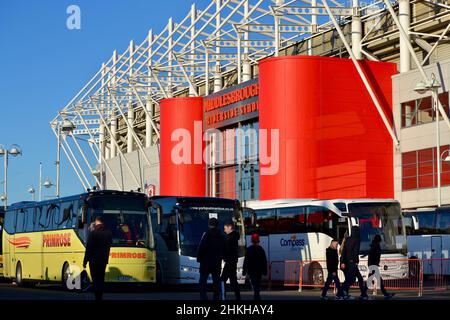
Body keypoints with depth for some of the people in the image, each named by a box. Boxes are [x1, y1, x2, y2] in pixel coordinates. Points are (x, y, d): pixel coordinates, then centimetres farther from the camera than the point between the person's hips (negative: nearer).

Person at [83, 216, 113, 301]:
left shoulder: (93, 233, -12)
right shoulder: (109, 233, 4)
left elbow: (88, 248, -12)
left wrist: (85, 261, -7)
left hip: (94, 260, -5)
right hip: (104, 260, 5)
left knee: (95, 280, -1)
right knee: (101, 279, 13)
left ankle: (97, 297, -5)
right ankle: (100, 296, 16)